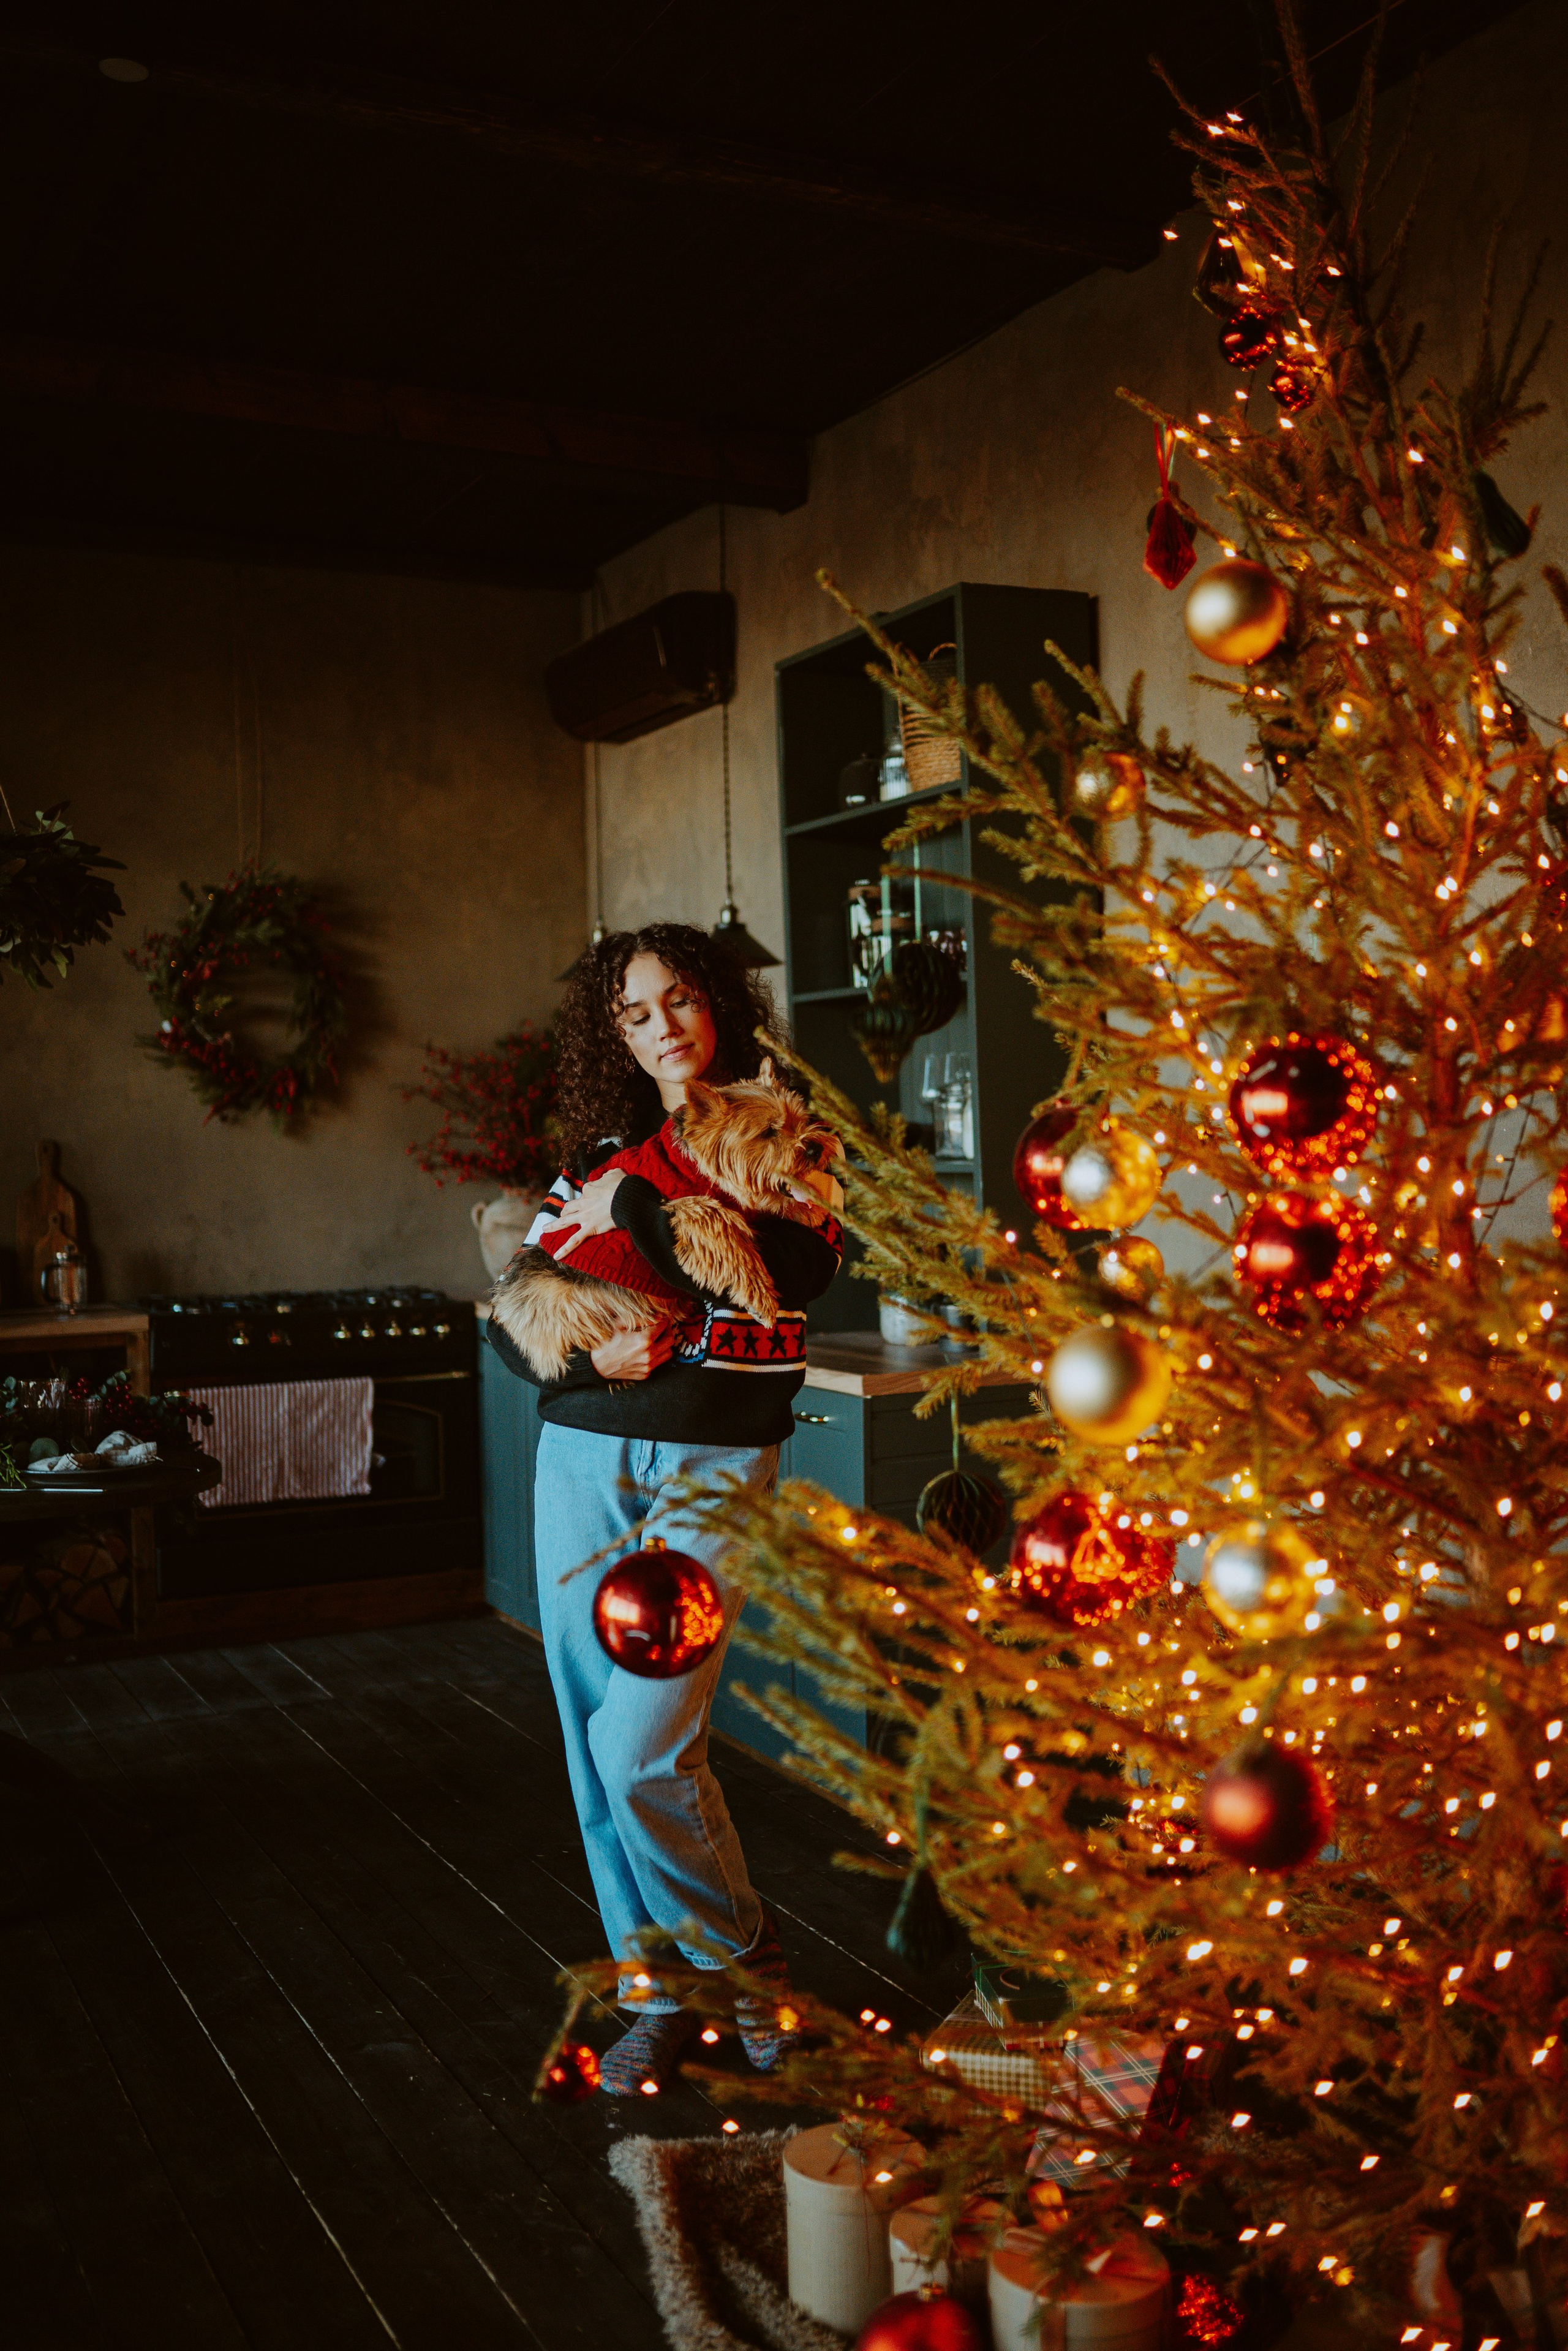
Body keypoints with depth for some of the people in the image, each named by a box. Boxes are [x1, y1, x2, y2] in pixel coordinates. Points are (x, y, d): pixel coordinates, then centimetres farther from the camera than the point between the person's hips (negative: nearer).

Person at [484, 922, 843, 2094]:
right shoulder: (604, 1154, 13)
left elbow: (794, 1273, -17)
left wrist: (633, 1211, -13)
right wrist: (588, 1354, -10)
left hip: (714, 1467, -4)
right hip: (585, 1457, 5)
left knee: (643, 1745, -13)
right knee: (596, 1744, 6)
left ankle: (746, 1955, 12)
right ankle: (658, 1992, 22)